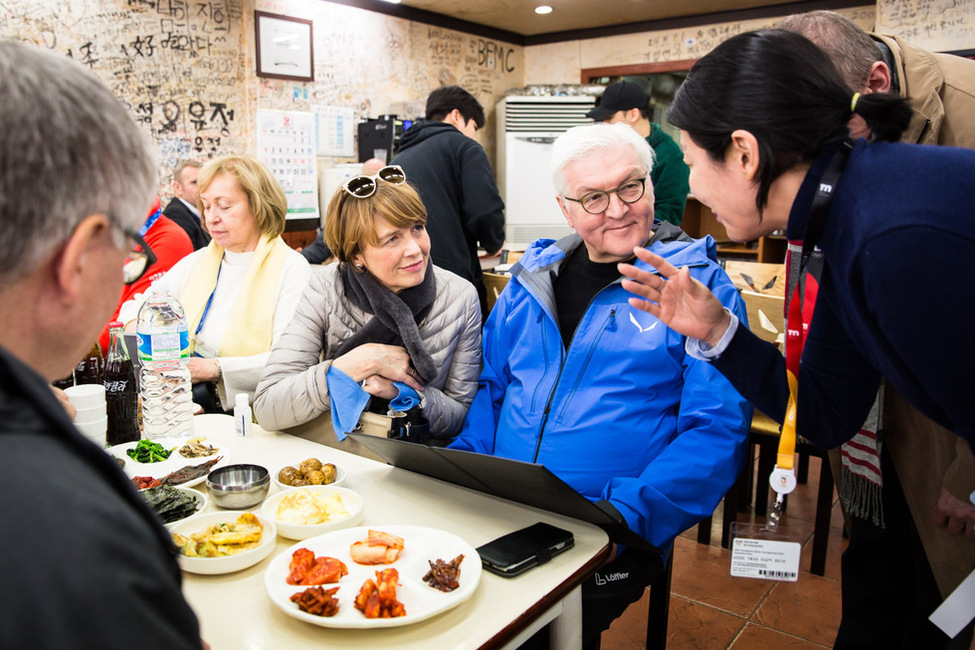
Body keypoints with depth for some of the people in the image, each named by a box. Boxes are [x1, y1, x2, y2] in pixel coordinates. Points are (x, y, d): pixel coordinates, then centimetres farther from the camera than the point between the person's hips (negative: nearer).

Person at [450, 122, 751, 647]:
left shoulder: (698, 285, -2)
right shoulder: (534, 276, 12)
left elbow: (718, 428, -8)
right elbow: (489, 384, 18)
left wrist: (629, 511, -21)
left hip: (607, 540, -4)